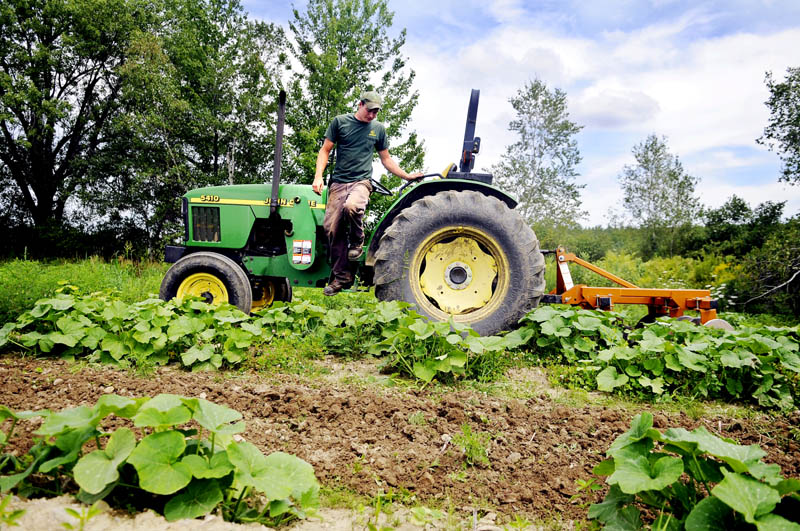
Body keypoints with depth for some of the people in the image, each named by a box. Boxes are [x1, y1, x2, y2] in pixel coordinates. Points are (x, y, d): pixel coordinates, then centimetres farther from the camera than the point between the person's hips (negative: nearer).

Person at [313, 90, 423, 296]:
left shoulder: (378, 128, 14)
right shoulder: (340, 121, 8)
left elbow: (386, 159, 22)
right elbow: (325, 150, 9)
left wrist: (407, 176, 15)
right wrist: (318, 176, -4)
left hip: (361, 181, -1)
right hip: (339, 182, 1)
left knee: (351, 206, -35)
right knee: (331, 228, -8)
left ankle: (357, 242, -6)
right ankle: (342, 277, 3)